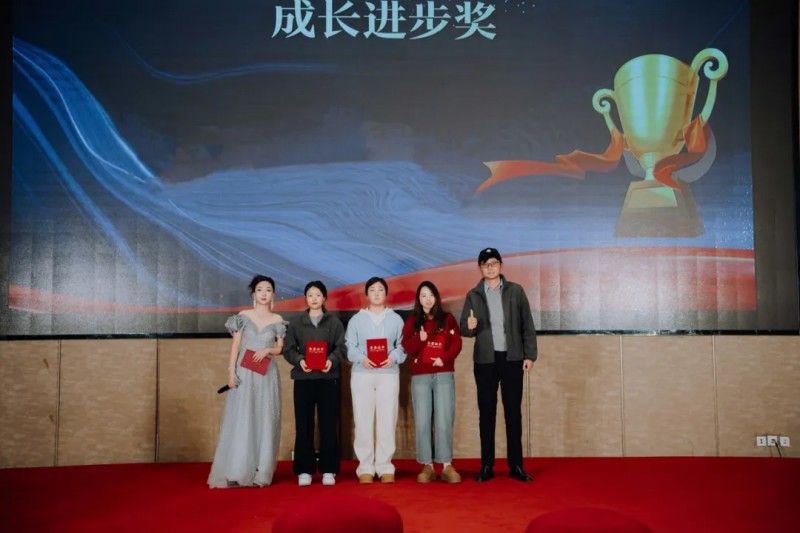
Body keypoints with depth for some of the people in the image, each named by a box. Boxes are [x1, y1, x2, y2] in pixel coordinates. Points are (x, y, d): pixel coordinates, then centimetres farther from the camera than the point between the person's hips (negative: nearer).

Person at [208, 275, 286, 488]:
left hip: (266, 375, 2)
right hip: (244, 372, -1)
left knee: (265, 421, 2)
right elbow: (235, 346, 2)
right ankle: (236, 472, -1)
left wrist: (267, 350, -11)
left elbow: (280, 348, 9)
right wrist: (231, 370, -7)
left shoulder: (277, 320, 7)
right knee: (240, 421, -5)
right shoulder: (243, 316, 4)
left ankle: (260, 473, 9)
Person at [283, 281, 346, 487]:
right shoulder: (295, 322, 9)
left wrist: (332, 360, -19)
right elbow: (288, 349, 3)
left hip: (328, 378, 0)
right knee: (303, 426, 2)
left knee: (328, 425, 1)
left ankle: (328, 470, 9)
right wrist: (299, 360, -16)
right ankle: (304, 470, 10)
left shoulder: (334, 322, 9)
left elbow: (341, 348, 1)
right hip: (303, 378, 0)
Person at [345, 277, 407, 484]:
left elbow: (403, 345, 5)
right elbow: (349, 347, 3)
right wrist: (362, 359, -15)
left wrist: (393, 358, -14)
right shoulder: (356, 319, 9)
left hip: (388, 374, 0)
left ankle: (385, 467, 9)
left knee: (387, 421, -1)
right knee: (363, 422, 0)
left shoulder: (396, 319, 9)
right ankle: (365, 468, 8)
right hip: (362, 374, 0)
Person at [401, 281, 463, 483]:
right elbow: (406, 347, 1)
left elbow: (457, 343, 2)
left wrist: (444, 358, -13)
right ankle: (427, 466, 5)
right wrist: (419, 339, -17)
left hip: (444, 374, -1)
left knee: (444, 421, -4)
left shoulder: (448, 319, 10)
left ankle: (447, 466, 0)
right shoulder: (412, 321, 11)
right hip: (420, 376, 1)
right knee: (422, 421, 0)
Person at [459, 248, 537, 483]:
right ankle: (487, 466, 11)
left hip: (512, 359, 0)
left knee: (513, 412, 4)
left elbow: (527, 325, 3)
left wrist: (530, 355, -3)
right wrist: (470, 327, -19)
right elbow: (464, 330, 4)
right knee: (486, 413, 4)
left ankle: (516, 465, 12)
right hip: (485, 361, 1)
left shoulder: (516, 291, 3)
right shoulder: (473, 295, 5)